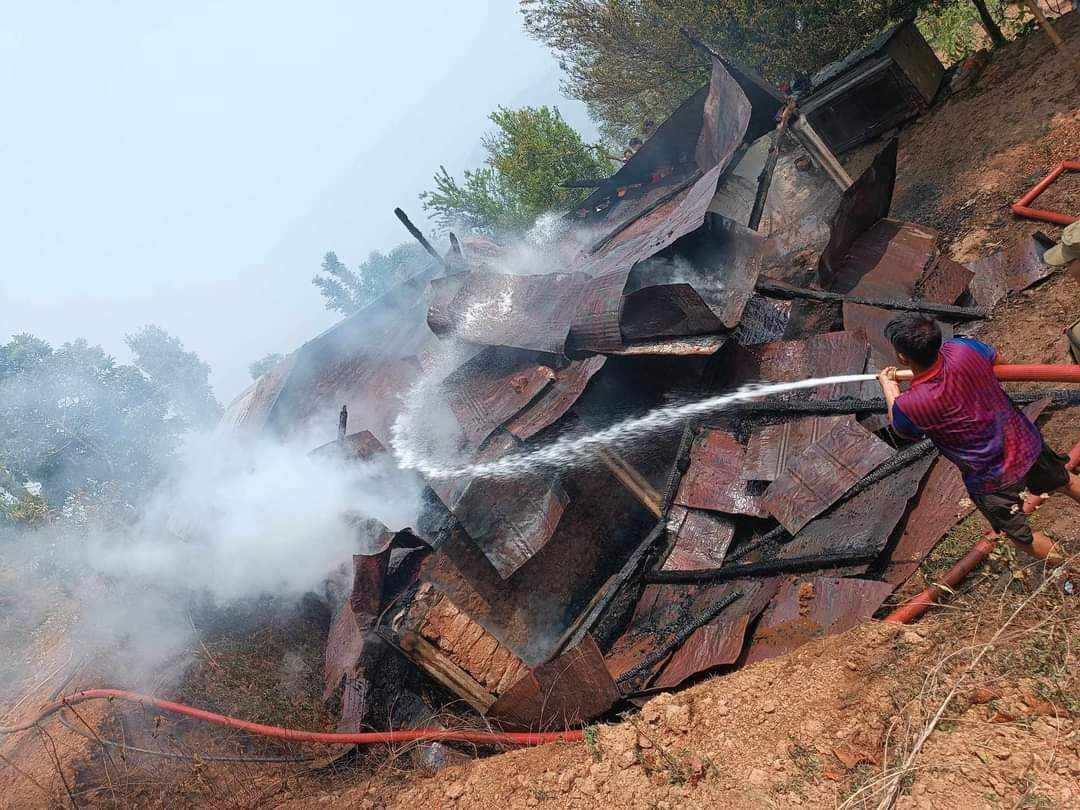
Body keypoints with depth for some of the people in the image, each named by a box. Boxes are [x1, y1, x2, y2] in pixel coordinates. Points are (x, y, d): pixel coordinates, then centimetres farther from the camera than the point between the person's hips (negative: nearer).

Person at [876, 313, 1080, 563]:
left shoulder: (908, 405, -32)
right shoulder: (963, 348, -22)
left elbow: (901, 429, -4)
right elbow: (996, 359, 4)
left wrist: (888, 386, 9)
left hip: (992, 479, -5)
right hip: (1027, 445, 6)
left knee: (1020, 533, 23)